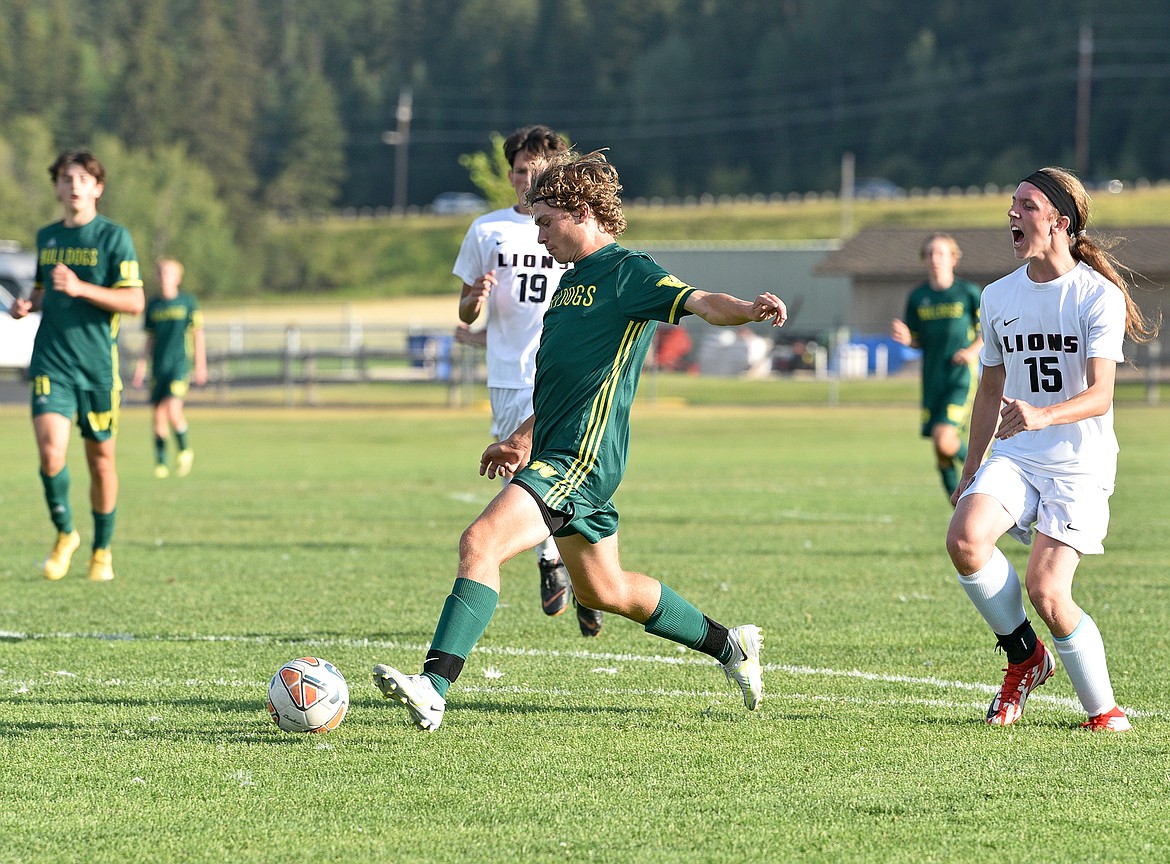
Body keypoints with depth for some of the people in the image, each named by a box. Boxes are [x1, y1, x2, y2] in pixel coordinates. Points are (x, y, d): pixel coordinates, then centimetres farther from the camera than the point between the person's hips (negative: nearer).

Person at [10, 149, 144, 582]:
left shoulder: (113, 237, -3)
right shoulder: (47, 237, 11)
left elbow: (134, 302, -10)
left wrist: (81, 289, -21)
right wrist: (28, 304, 3)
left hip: (98, 365, -2)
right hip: (51, 363, 2)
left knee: (100, 458, 6)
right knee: (51, 451, -16)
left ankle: (102, 550, 24)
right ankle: (65, 534, 7)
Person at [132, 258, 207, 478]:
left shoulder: (187, 302, -1)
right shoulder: (154, 305, 9)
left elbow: (197, 335, 3)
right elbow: (150, 338, 16)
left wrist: (200, 367, 1)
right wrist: (141, 364, 10)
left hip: (179, 364, -4)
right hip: (158, 367, 4)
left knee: (173, 410, -19)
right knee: (158, 415, 2)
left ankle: (185, 450, 5)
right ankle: (160, 462, 13)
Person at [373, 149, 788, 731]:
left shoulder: (626, 271, -8)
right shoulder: (572, 280, 21)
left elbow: (698, 302, -23)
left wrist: (749, 309, -43)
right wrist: (524, 439, 30)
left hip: (581, 457, -11)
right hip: (555, 455, 11)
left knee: (481, 543, -24)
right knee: (602, 590, 21)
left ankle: (433, 688, -32)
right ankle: (728, 645, 36)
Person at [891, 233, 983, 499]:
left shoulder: (968, 293, -3)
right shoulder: (918, 297, 7)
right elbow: (918, 341, 14)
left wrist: (973, 350, -12)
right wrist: (905, 338, -9)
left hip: (961, 378, -4)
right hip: (932, 381, 4)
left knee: (945, 439, -22)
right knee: (940, 452, 4)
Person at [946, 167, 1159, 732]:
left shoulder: (1099, 296, -8)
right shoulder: (998, 297, 10)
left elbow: (1100, 395, -18)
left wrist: (1043, 415, -37)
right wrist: (970, 471, 21)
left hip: (1080, 462, -5)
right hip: (1015, 456, 5)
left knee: (1045, 590, -16)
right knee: (964, 538, -24)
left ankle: (1103, 710, 4)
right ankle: (1024, 658, -1)